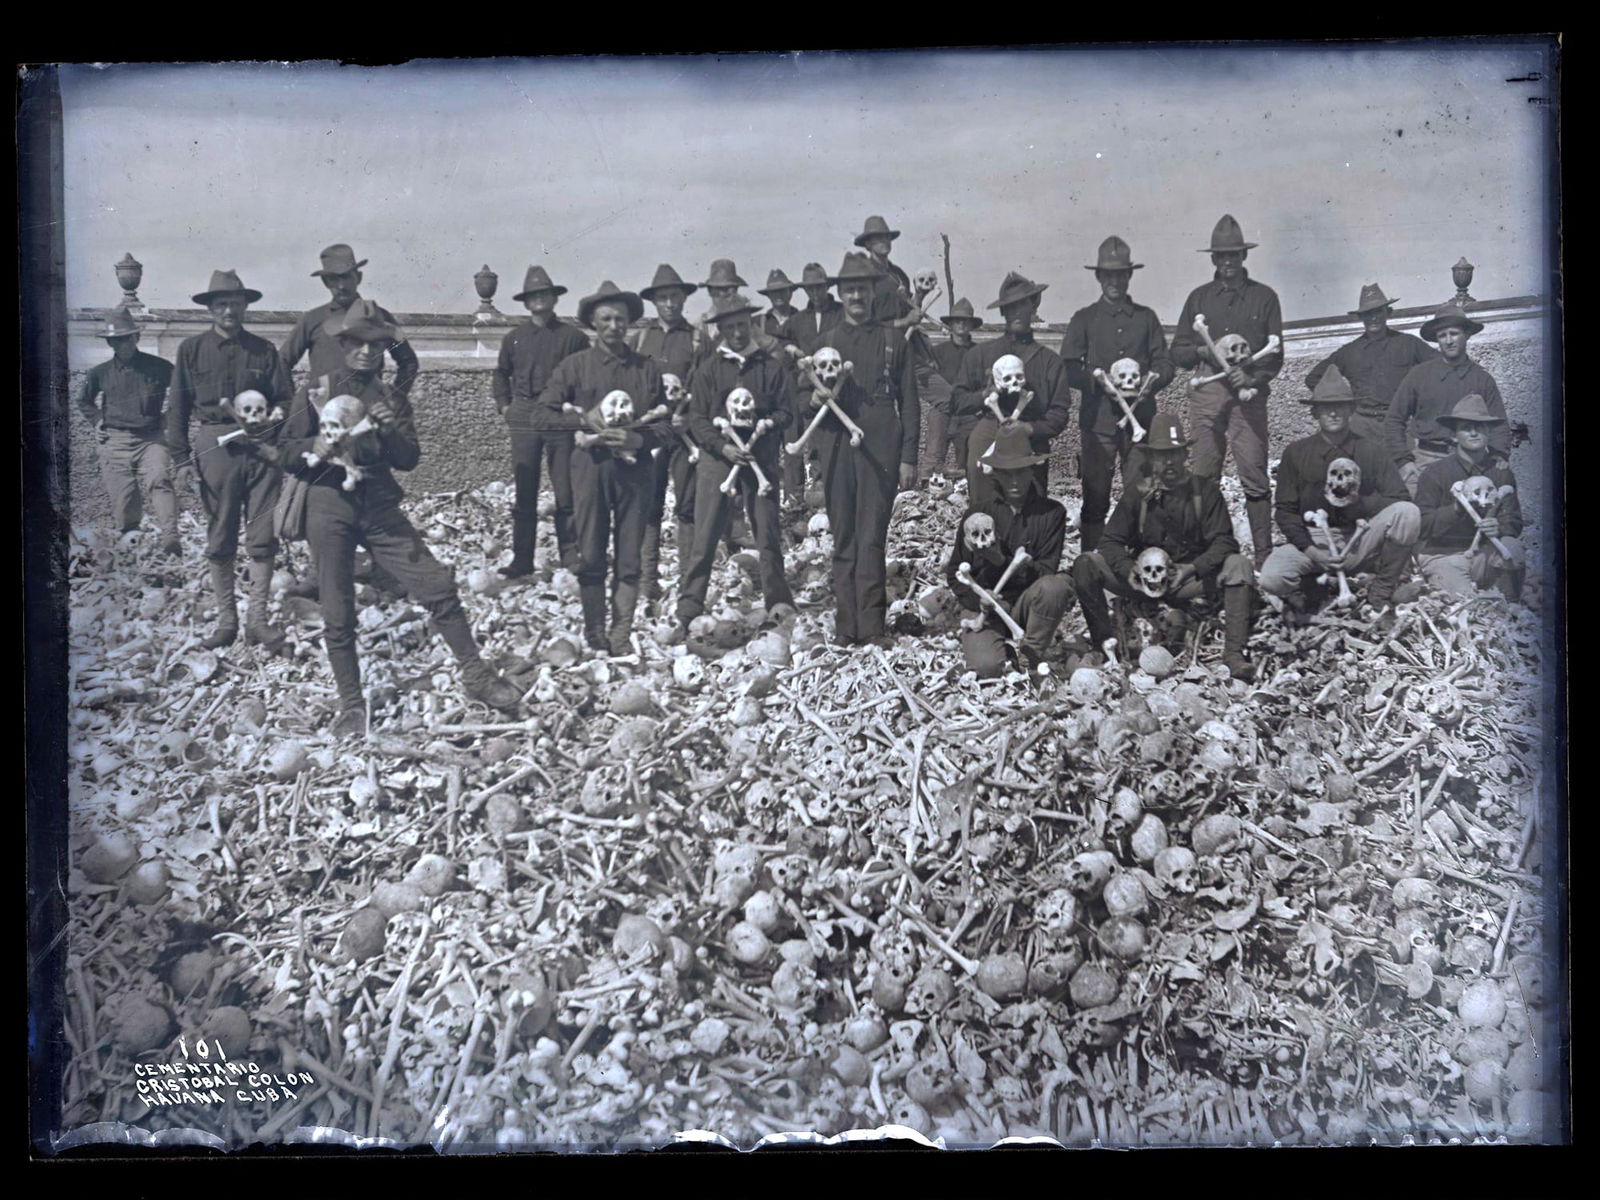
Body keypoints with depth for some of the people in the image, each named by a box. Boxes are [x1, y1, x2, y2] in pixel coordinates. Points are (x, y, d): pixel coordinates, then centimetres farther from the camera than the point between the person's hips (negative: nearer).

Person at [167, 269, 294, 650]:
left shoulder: (264, 350, 8)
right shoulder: (192, 349, 6)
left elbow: (288, 400, 8)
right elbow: (178, 408, 5)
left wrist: (269, 418, -12)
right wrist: (182, 459, 0)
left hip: (262, 448, 1)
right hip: (216, 446, 0)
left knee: (263, 537, -1)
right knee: (220, 539, 5)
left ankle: (258, 619, 6)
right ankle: (225, 620, 13)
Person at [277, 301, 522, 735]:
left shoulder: (393, 398, 13)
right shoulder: (315, 392, 5)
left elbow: (409, 459, 5)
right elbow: (285, 453, 1)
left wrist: (390, 431, -14)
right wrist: (315, 448, -20)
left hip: (380, 508, 2)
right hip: (329, 508, -2)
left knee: (438, 586, -8)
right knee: (337, 614, 2)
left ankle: (475, 675, 3)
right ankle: (351, 705, 16)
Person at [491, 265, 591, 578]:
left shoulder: (572, 337, 1)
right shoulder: (514, 338, 10)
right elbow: (500, 374, 23)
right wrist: (505, 406, 13)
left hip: (561, 420, -2)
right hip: (523, 421, 2)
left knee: (566, 492, 0)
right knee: (524, 493, 4)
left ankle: (570, 556, 8)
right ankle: (522, 559, 8)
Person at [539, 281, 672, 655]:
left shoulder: (648, 368, 8)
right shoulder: (575, 365, 6)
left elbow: (664, 421, 7)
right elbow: (545, 412, 4)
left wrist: (638, 438, -12)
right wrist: (586, 421, -9)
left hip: (634, 466, 1)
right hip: (591, 465, -1)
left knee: (629, 558, 3)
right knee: (591, 556, 2)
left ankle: (621, 639, 10)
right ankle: (594, 637, 12)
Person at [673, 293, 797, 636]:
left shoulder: (771, 367, 9)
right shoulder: (709, 368, 8)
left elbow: (786, 412, 8)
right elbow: (697, 417, 4)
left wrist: (762, 426, -11)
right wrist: (723, 446, -11)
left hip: (761, 459, 1)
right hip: (717, 458, 0)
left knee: (768, 534, 3)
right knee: (704, 537, -4)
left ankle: (778, 604, 14)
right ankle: (686, 614, -1)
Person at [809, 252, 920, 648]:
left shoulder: (893, 340, 9)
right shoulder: (826, 342, 14)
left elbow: (909, 402, 7)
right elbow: (807, 400, 16)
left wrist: (908, 457, 0)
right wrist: (813, 399, -9)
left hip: (880, 451, -2)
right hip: (837, 449, 2)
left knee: (872, 538, -6)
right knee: (843, 538, 3)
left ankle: (871, 626, -3)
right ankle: (845, 626, 7)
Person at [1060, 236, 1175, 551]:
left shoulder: (1146, 317, 16)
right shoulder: (1084, 319, 10)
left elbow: (1166, 364, 12)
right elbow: (1069, 368, 2)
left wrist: (1152, 380, -9)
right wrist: (1100, 380, -14)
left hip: (1141, 417, 2)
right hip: (1098, 418, -1)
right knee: (1095, 493, -3)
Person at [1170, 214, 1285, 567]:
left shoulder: (1264, 297, 11)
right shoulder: (1199, 298, 17)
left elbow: (1275, 355, 7)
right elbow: (1178, 352, 14)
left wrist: (1252, 377, -12)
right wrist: (1206, 350, -6)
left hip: (1248, 394, -2)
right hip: (1206, 393, 2)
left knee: (1255, 478, -6)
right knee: (1203, 477, -1)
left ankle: (1263, 554, -3)